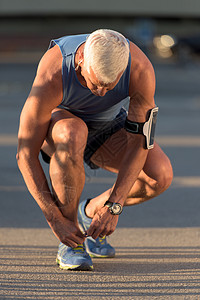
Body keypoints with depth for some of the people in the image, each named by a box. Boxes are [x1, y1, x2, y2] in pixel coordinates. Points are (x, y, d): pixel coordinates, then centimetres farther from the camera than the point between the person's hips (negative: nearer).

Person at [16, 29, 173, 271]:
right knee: (72, 137, -41)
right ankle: (69, 243, -22)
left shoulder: (141, 69, -34)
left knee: (160, 176, -24)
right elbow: (25, 155, -32)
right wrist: (55, 219, -34)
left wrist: (113, 207, -32)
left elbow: (139, 141, -27)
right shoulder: (51, 77, -39)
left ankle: (90, 213, 5)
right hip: (58, 120, -3)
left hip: (107, 124, 3)